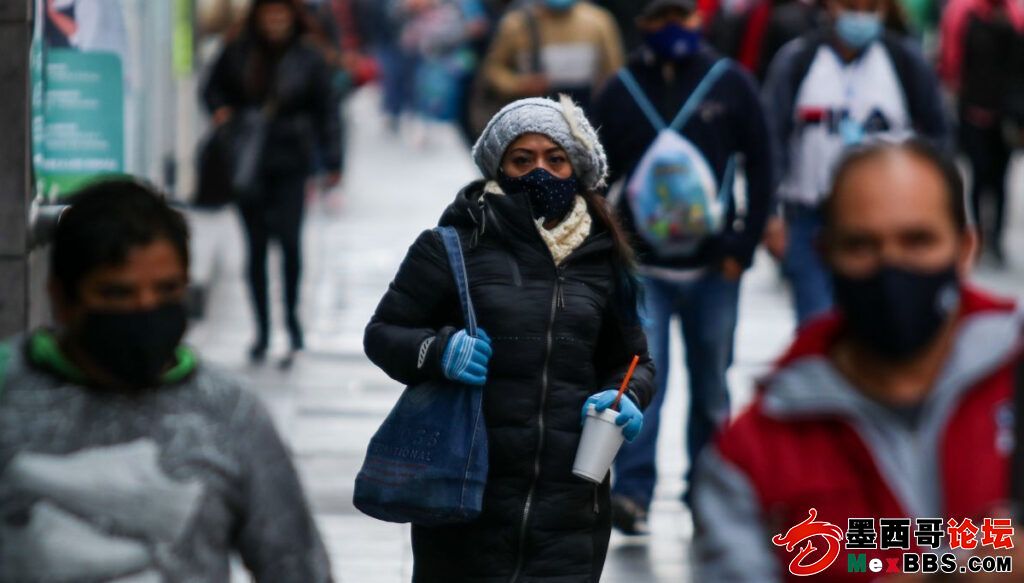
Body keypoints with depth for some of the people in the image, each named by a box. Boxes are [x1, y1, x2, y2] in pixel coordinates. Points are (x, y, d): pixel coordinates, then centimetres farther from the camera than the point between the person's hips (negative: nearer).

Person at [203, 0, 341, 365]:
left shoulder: (308, 59, 0)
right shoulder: (237, 54, 3)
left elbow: (325, 112, 5)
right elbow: (214, 88, 18)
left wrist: (332, 162, 2)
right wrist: (220, 110, -5)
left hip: (290, 161, -2)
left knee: (288, 238, -13)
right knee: (256, 245, 5)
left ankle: (292, 314, 9)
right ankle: (263, 329, 15)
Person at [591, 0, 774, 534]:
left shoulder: (730, 84, -1)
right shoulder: (622, 90, 2)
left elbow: (760, 166, 2)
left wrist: (744, 244, -3)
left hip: (713, 267, 1)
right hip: (643, 266, -1)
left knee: (711, 385, 10)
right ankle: (632, 493, -12)